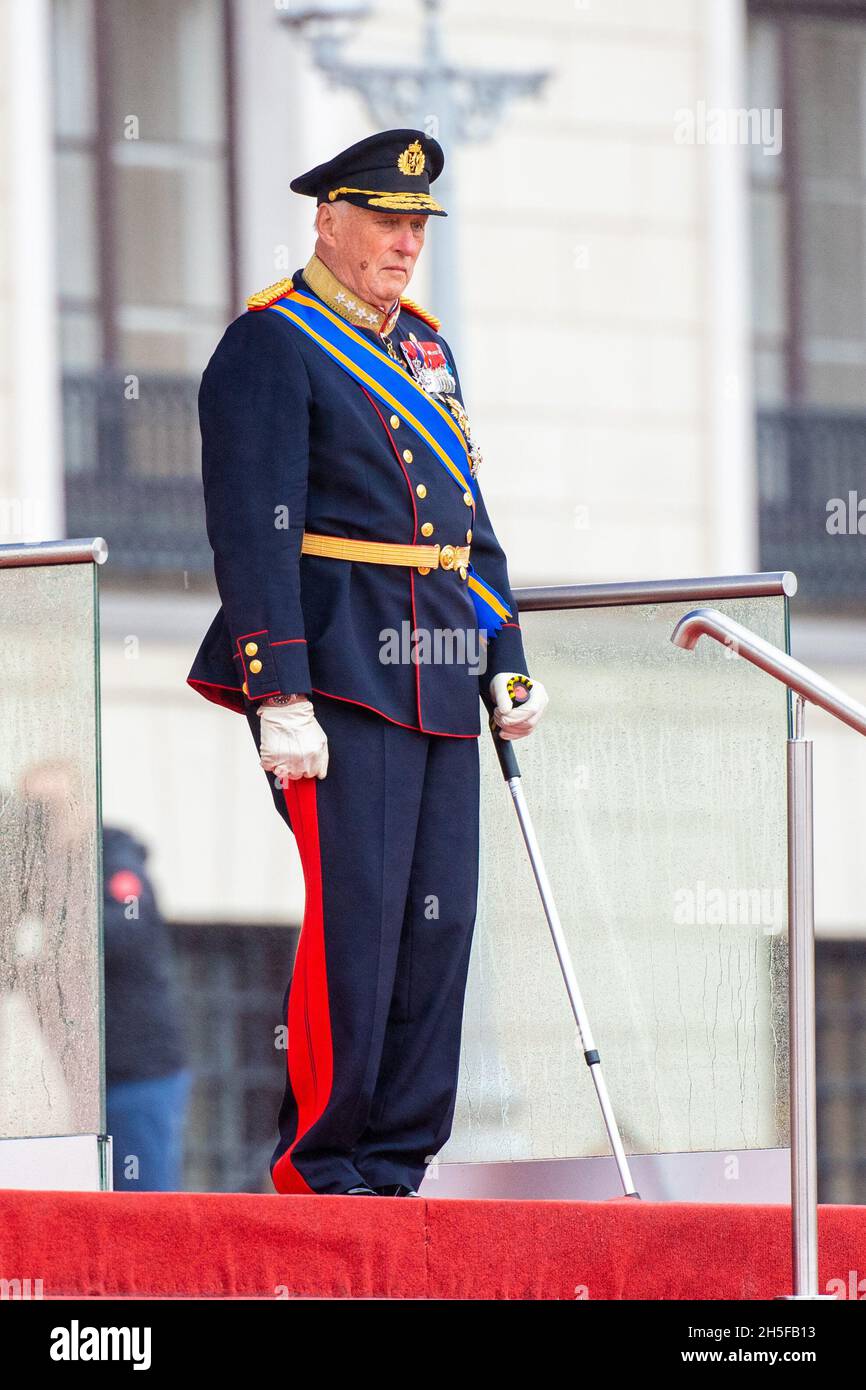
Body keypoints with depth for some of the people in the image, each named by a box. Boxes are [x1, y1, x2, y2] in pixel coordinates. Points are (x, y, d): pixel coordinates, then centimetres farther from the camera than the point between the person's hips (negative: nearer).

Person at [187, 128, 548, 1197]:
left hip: (441, 683, 8)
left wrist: (506, 662, 16)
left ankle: (395, 1162, 9)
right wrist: (279, 697, -20)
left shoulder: (422, 345, 19)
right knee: (352, 916, -10)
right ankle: (316, 1163, -2)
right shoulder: (271, 346, -7)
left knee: (438, 921, 4)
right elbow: (254, 532, -13)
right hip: (341, 676, -8)